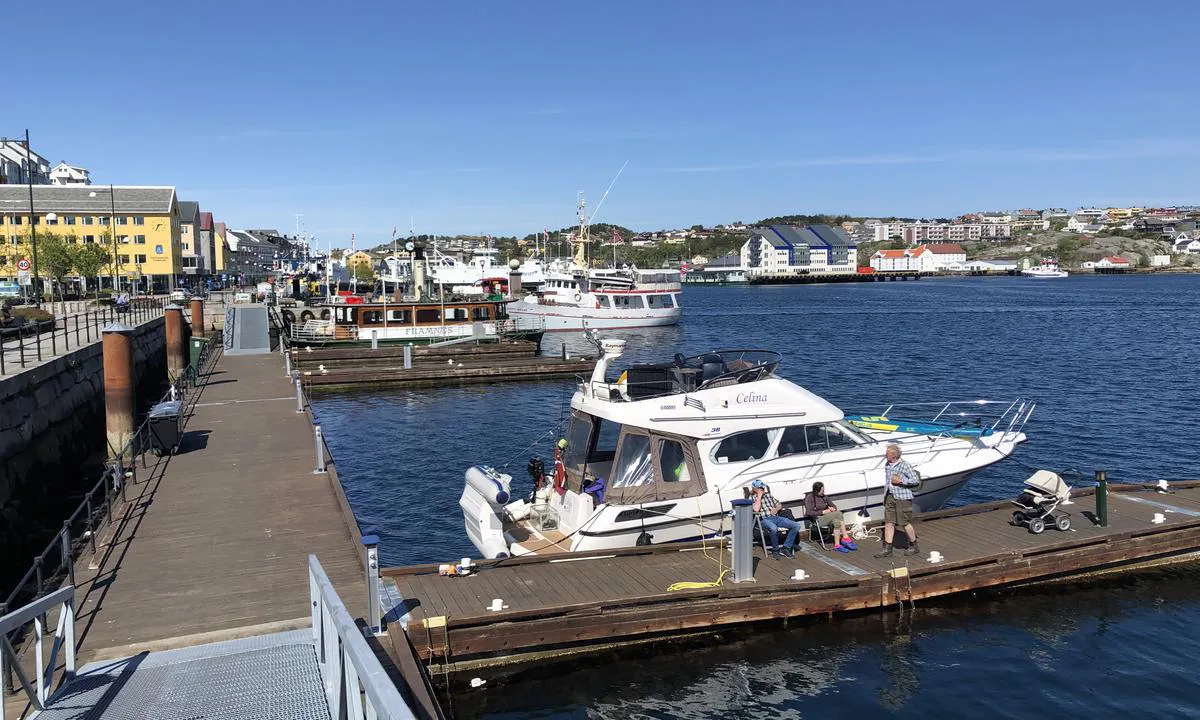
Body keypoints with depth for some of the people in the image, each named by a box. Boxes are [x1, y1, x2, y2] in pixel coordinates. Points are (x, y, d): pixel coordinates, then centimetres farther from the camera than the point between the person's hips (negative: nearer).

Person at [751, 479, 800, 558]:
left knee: (796, 525, -12)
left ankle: (786, 548, -9)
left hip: (776, 517, 6)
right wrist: (759, 496, -8)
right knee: (774, 528, -42)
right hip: (764, 519, -6)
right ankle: (775, 550, -17)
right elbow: (756, 510, -16)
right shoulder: (753, 498, 4)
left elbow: (780, 505, 26)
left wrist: (776, 509, 2)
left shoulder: (768, 495, 23)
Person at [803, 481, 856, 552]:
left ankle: (837, 545, -32)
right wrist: (823, 512, -16)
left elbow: (833, 505, 23)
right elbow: (809, 512, -13)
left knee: (836, 521, -30)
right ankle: (846, 538, -21)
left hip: (828, 518, 6)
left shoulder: (823, 497, 14)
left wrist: (833, 508, -3)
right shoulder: (809, 498, -4)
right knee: (838, 513, -26)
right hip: (818, 519, -6)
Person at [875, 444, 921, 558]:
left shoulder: (905, 466, -12)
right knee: (888, 522, 3)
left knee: (905, 523, 0)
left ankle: (914, 547, 20)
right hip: (890, 497, 7)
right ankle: (887, 549, 7)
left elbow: (916, 480, -14)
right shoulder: (887, 466, 10)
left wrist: (900, 481, -18)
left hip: (903, 498, -7)